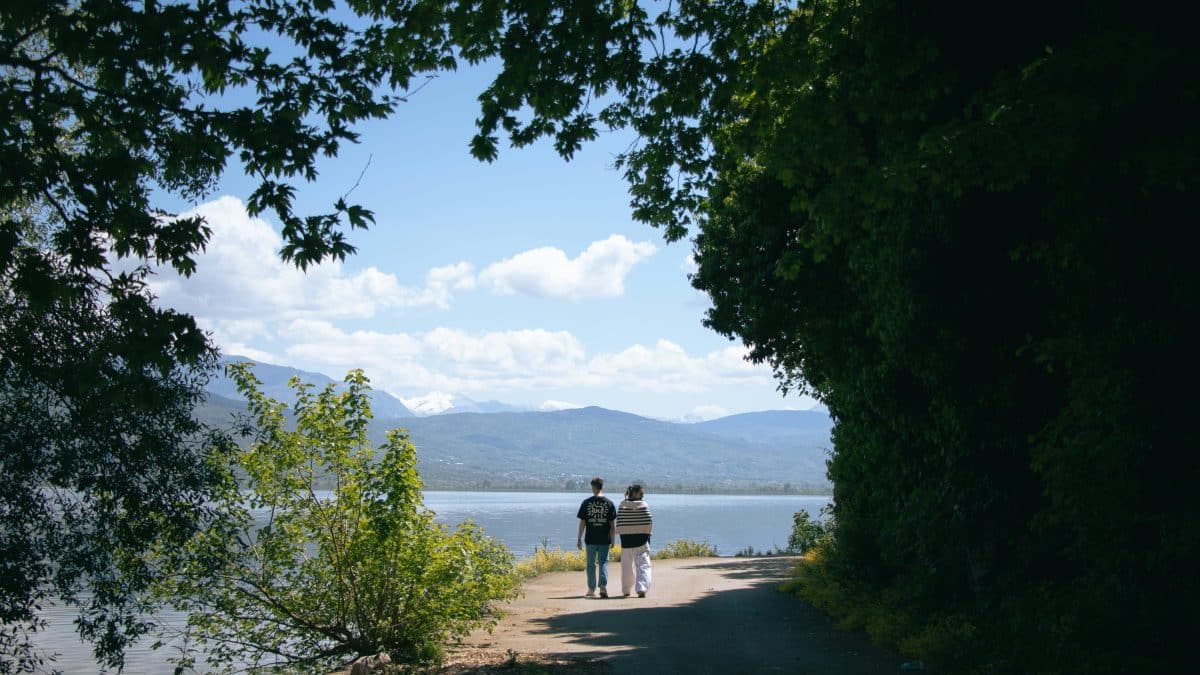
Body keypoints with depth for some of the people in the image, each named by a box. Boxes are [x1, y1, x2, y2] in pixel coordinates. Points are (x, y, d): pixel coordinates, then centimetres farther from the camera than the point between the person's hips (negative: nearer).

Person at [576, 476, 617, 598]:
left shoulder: (586, 503, -2)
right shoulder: (609, 503, -1)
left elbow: (582, 522, -1)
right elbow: (613, 524, -1)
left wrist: (579, 539, 6)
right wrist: (613, 540, 8)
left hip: (590, 539, 0)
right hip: (605, 539, 0)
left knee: (591, 564, 11)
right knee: (604, 562, 5)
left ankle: (591, 589, 18)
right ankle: (603, 586, -11)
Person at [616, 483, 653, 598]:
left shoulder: (622, 505, -1)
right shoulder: (643, 505, -6)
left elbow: (619, 523, -1)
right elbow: (649, 523, -7)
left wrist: (622, 535, 8)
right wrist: (648, 534, 5)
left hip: (626, 538, 2)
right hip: (641, 538, -2)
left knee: (627, 566, 15)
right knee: (643, 564, 0)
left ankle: (626, 590, 24)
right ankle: (642, 589, -16)